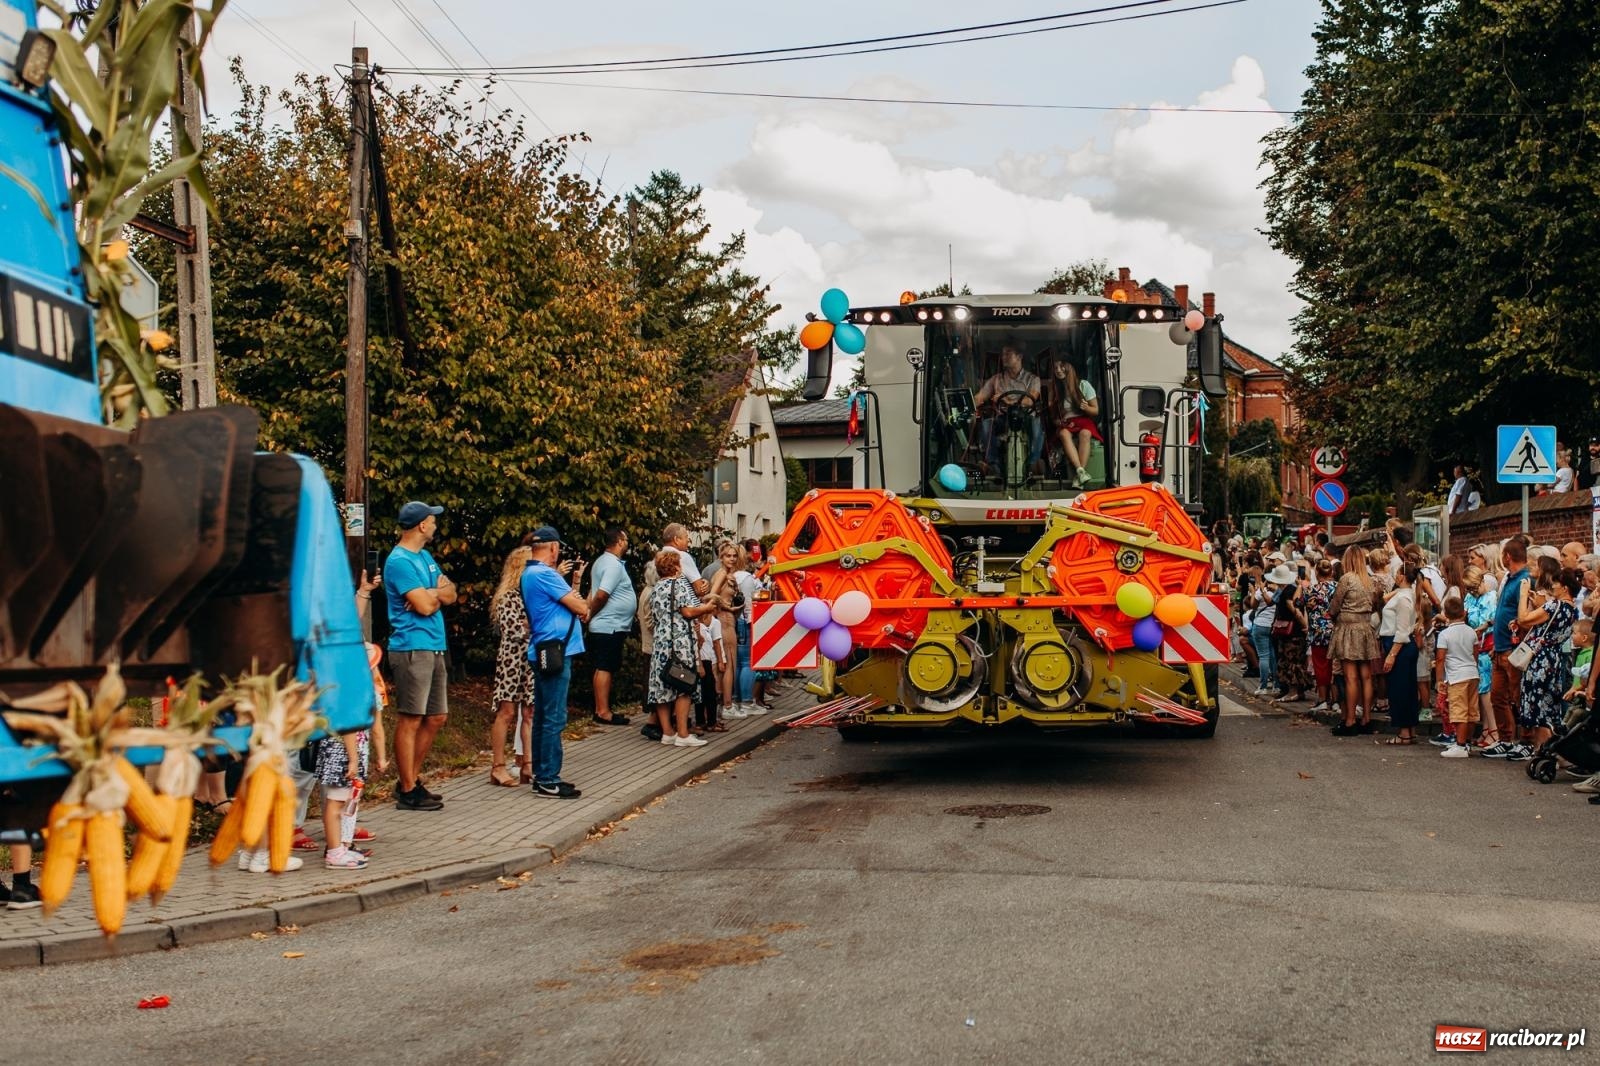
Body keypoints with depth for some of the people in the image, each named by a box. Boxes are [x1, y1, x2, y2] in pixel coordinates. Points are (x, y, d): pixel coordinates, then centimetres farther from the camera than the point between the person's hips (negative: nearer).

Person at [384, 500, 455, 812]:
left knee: (436, 717, 13)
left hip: (433, 648, 10)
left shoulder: (425, 556, 18)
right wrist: (439, 591, 2)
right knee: (410, 719, -4)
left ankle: (411, 780, 23)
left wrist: (431, 594, -10)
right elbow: (425, 606, -18)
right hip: (412, 648, -10)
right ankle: (408, 792, 2)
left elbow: (450, 595, 11)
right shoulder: (399, 561, -12)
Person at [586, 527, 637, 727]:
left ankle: (601, 709, 18)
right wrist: (590, 614, -9)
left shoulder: (602, 561, 15)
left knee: (603, 668, 13)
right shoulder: (613, 565, -17)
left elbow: (595, 593, 17)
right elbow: (601, 595, -23)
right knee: (605, 668, -7)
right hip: (610, 627, -10)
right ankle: (603, 712, -5)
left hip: (606, 627, 10)